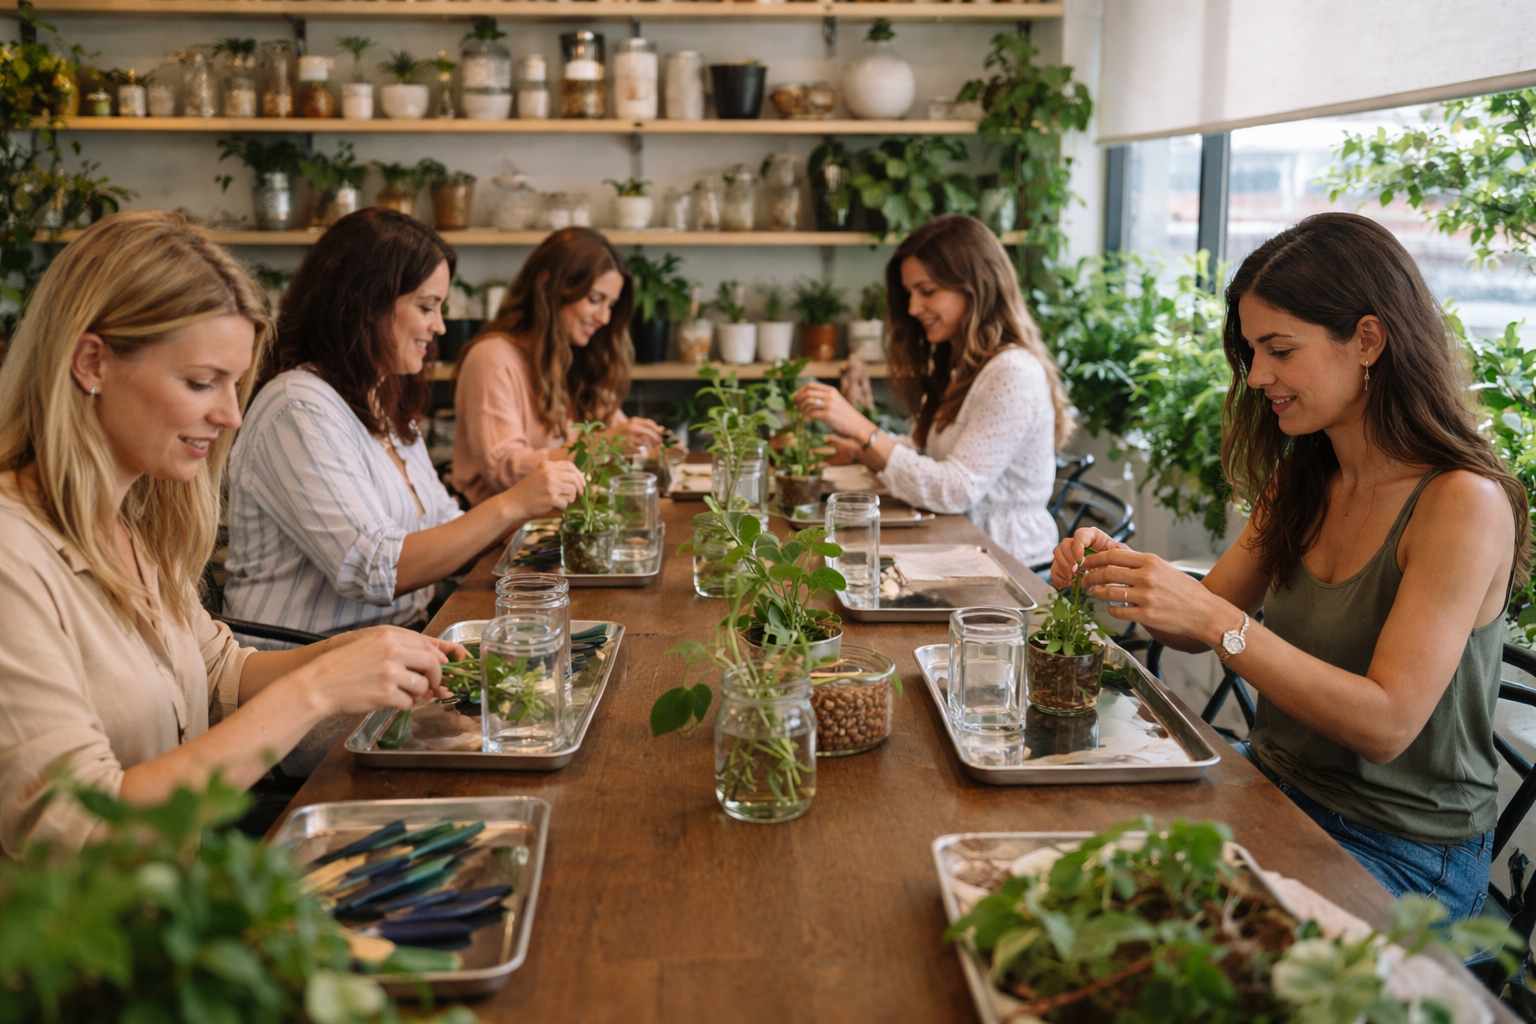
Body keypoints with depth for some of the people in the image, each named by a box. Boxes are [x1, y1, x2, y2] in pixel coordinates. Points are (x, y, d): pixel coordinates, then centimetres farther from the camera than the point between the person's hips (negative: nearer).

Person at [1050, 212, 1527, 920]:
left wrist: (1216, 619, -30)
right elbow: (1203, 623, 11)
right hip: (1278, 789, 6)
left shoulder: (1464, 504, -19)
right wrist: (1123, 573, -10)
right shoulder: (1301, 480, 4)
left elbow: (1385, 726, -24)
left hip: (1403, 853, -6)